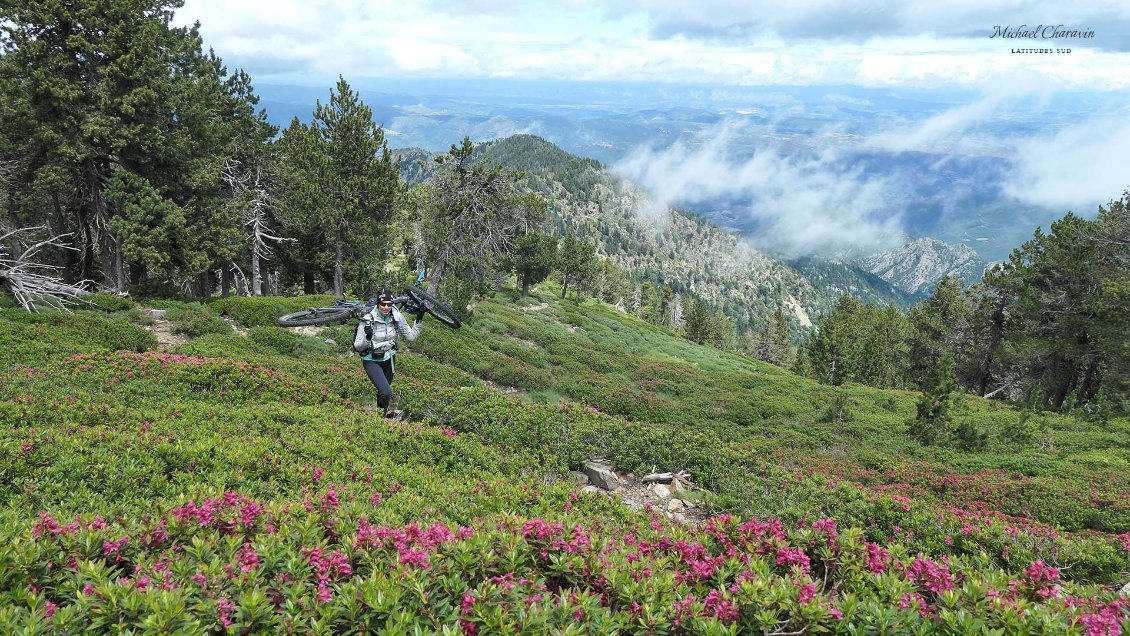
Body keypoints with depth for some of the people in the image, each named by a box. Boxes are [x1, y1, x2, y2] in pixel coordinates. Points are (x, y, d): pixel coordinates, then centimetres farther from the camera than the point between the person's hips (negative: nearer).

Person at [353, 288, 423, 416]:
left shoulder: (397, 317, -10)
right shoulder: (368, 320, -21)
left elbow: (411, 336, 0)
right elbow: (357, 346, -15)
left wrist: (419, 320, -11)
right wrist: (367, 337, -34)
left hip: (389, 359, 4)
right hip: (372, 361, -4)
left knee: (384, 390, 21)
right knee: (386, 393, -21)